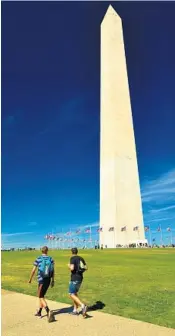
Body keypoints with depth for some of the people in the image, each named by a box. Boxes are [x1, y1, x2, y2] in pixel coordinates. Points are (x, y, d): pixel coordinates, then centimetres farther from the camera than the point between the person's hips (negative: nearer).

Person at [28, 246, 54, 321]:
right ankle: (39, 312, 31)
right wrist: (53, 281, 12)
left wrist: (30, 279, 11)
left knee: (41, 297, 2)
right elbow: (53, 271, 2)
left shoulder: (38, 259, -9)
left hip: (41, 280, -4)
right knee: (42, 295, 21)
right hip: (48, 280, 4)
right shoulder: (51, 259, -1)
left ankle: (48, 311, -17)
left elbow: (33, 270, -4)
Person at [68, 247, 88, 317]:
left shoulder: (72, 258, -11)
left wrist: (69, 266, -2)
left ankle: (83, 306, -19)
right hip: (80, 278, 8)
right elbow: (86, 268, 10)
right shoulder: (81, 258, 10)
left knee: (72, 294, -3)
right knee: (75, 293, 20)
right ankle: (75, 310, 22)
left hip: (74, 278, -8)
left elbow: (72, 268, -22)